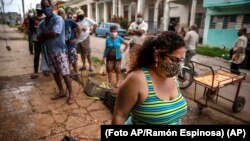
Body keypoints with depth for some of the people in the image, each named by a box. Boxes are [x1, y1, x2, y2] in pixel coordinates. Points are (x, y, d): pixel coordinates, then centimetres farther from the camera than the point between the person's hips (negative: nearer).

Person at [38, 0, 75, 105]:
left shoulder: (58, 19, -12)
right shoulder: (42, 23, 9)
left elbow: (54, 33, -26)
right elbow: (39, 40, 3)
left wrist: (43, 35, -7)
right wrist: (48, 35, -14)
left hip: (60, 51, -7)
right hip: (50, 52, 7)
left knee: (65, 74, -2)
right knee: (55, 73, 14)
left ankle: (71, 94, 11)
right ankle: (61, 92, 28)